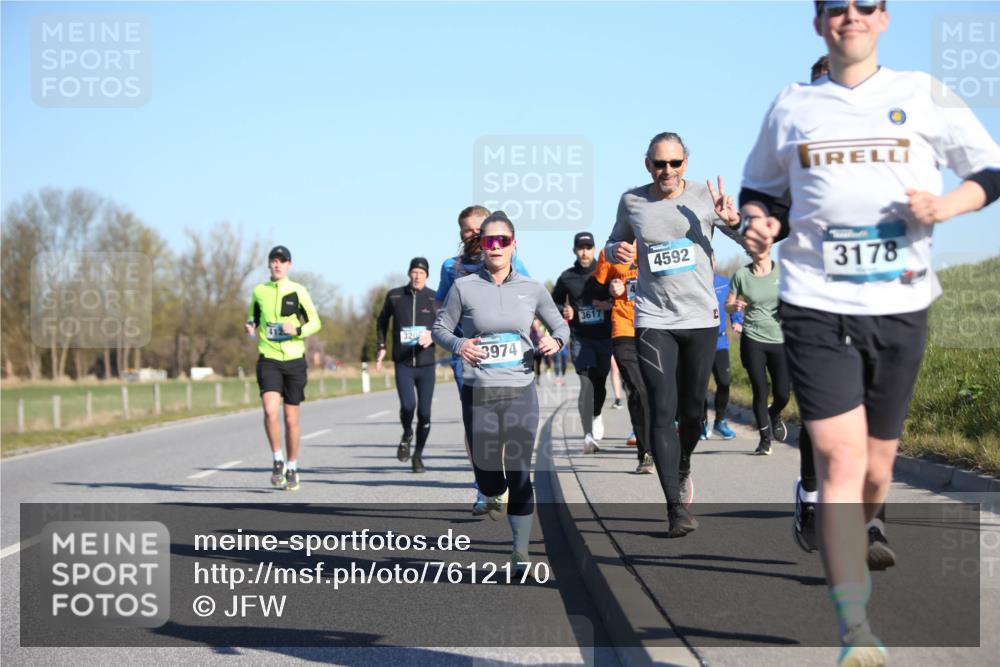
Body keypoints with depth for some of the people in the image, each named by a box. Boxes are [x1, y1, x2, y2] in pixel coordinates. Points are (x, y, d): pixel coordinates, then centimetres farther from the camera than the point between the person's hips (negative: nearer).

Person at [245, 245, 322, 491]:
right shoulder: (259, 291, 6)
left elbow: (315, 322, 4)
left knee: (291, 418, 6)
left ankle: (292, 469, 21)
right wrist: (249, 327, -2)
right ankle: (277, 460, -1)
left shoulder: (298, 291, 1)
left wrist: (297, 330, -15)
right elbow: (253, 318, 21)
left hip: (294, 360, 0)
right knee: (270, 410, -20)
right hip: (268, 360, 0)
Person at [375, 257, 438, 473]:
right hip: (402, 364, 0)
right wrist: (381, 346, 12)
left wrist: (432, 337, -22)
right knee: (407, 405, -20)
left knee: (424, 413, 1)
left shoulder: (434, 298, 0)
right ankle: (406, 435, 12)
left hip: (426, 365, 0)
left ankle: (418, 455, 20)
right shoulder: (395, 296, 3)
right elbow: (382, 321, 19)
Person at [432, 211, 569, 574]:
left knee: (520, 472, -4)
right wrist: (459, 344, -15)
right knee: (487, 471, 6)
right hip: (478, 393, 0)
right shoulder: (463, 288, -2)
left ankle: (520, 552, 5)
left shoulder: (531, 289, 3)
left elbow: (561, 326, 14)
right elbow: (440, 327, 6)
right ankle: (494, 497, 45)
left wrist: (556, 341, -9)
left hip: (520, 391, 0)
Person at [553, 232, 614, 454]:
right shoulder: (566, 277, 7)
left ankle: (596, 415, 40)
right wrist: (563, 311, 0)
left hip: (605, 336, 1)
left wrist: (611, 304, -13)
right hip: (581, 338, 0)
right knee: (587, 383, -13)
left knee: (600, 382, 8)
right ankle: (589, 435, -16)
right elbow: (554, 303, 21)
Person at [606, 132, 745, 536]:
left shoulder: (704, 197, -1)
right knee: (662, 411, -11)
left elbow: (754, 243, -1)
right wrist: (618, 252, -6)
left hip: (701, 319, 1)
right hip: (653, 320, -1)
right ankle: (676, 509, -13)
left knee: (692, 408, 10)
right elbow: (614, 244, 18)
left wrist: (732, 221, -23)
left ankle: (683, 467, 42)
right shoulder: (632, 202, 2)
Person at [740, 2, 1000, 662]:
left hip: (900, 307, 1)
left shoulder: (923, 93, 6)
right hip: (817, 306, -1)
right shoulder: (791, 105, 8)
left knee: (876, 468, 11)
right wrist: (760, 222, -1)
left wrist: (945, 205, -10)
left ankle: (843, 548, 43)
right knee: (840, 459, -14)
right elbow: (759, 185, 21)